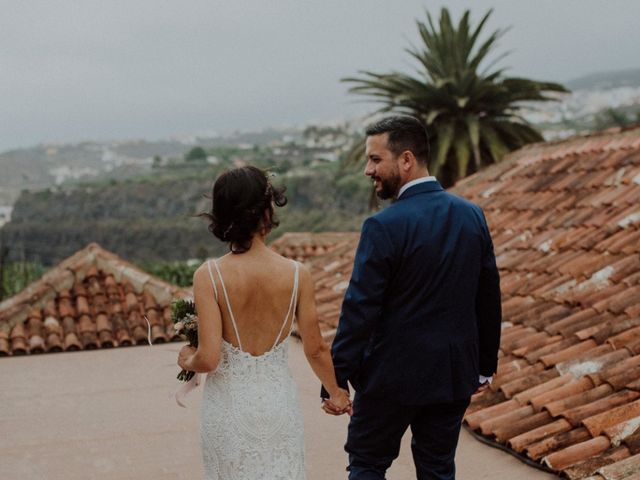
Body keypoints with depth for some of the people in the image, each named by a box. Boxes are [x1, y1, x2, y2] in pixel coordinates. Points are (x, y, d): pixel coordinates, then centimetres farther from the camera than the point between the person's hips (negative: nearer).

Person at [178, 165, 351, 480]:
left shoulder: (208, 276, -15)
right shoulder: (297, 274, -10)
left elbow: (209, 358, -18)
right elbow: (315, 348, -1)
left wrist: (188, 361, 6)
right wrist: (336, 393, 17)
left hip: (228, 405, -1)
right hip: (278, 403, 1)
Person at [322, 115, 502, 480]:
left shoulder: (384, 227, -18)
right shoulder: (473, 215, 1)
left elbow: (360, 310, -18)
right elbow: (489, 299, 7)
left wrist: (336, 380, -10)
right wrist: (485, 365, 17)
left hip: (395, 376, -5)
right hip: (454, 375, 6)